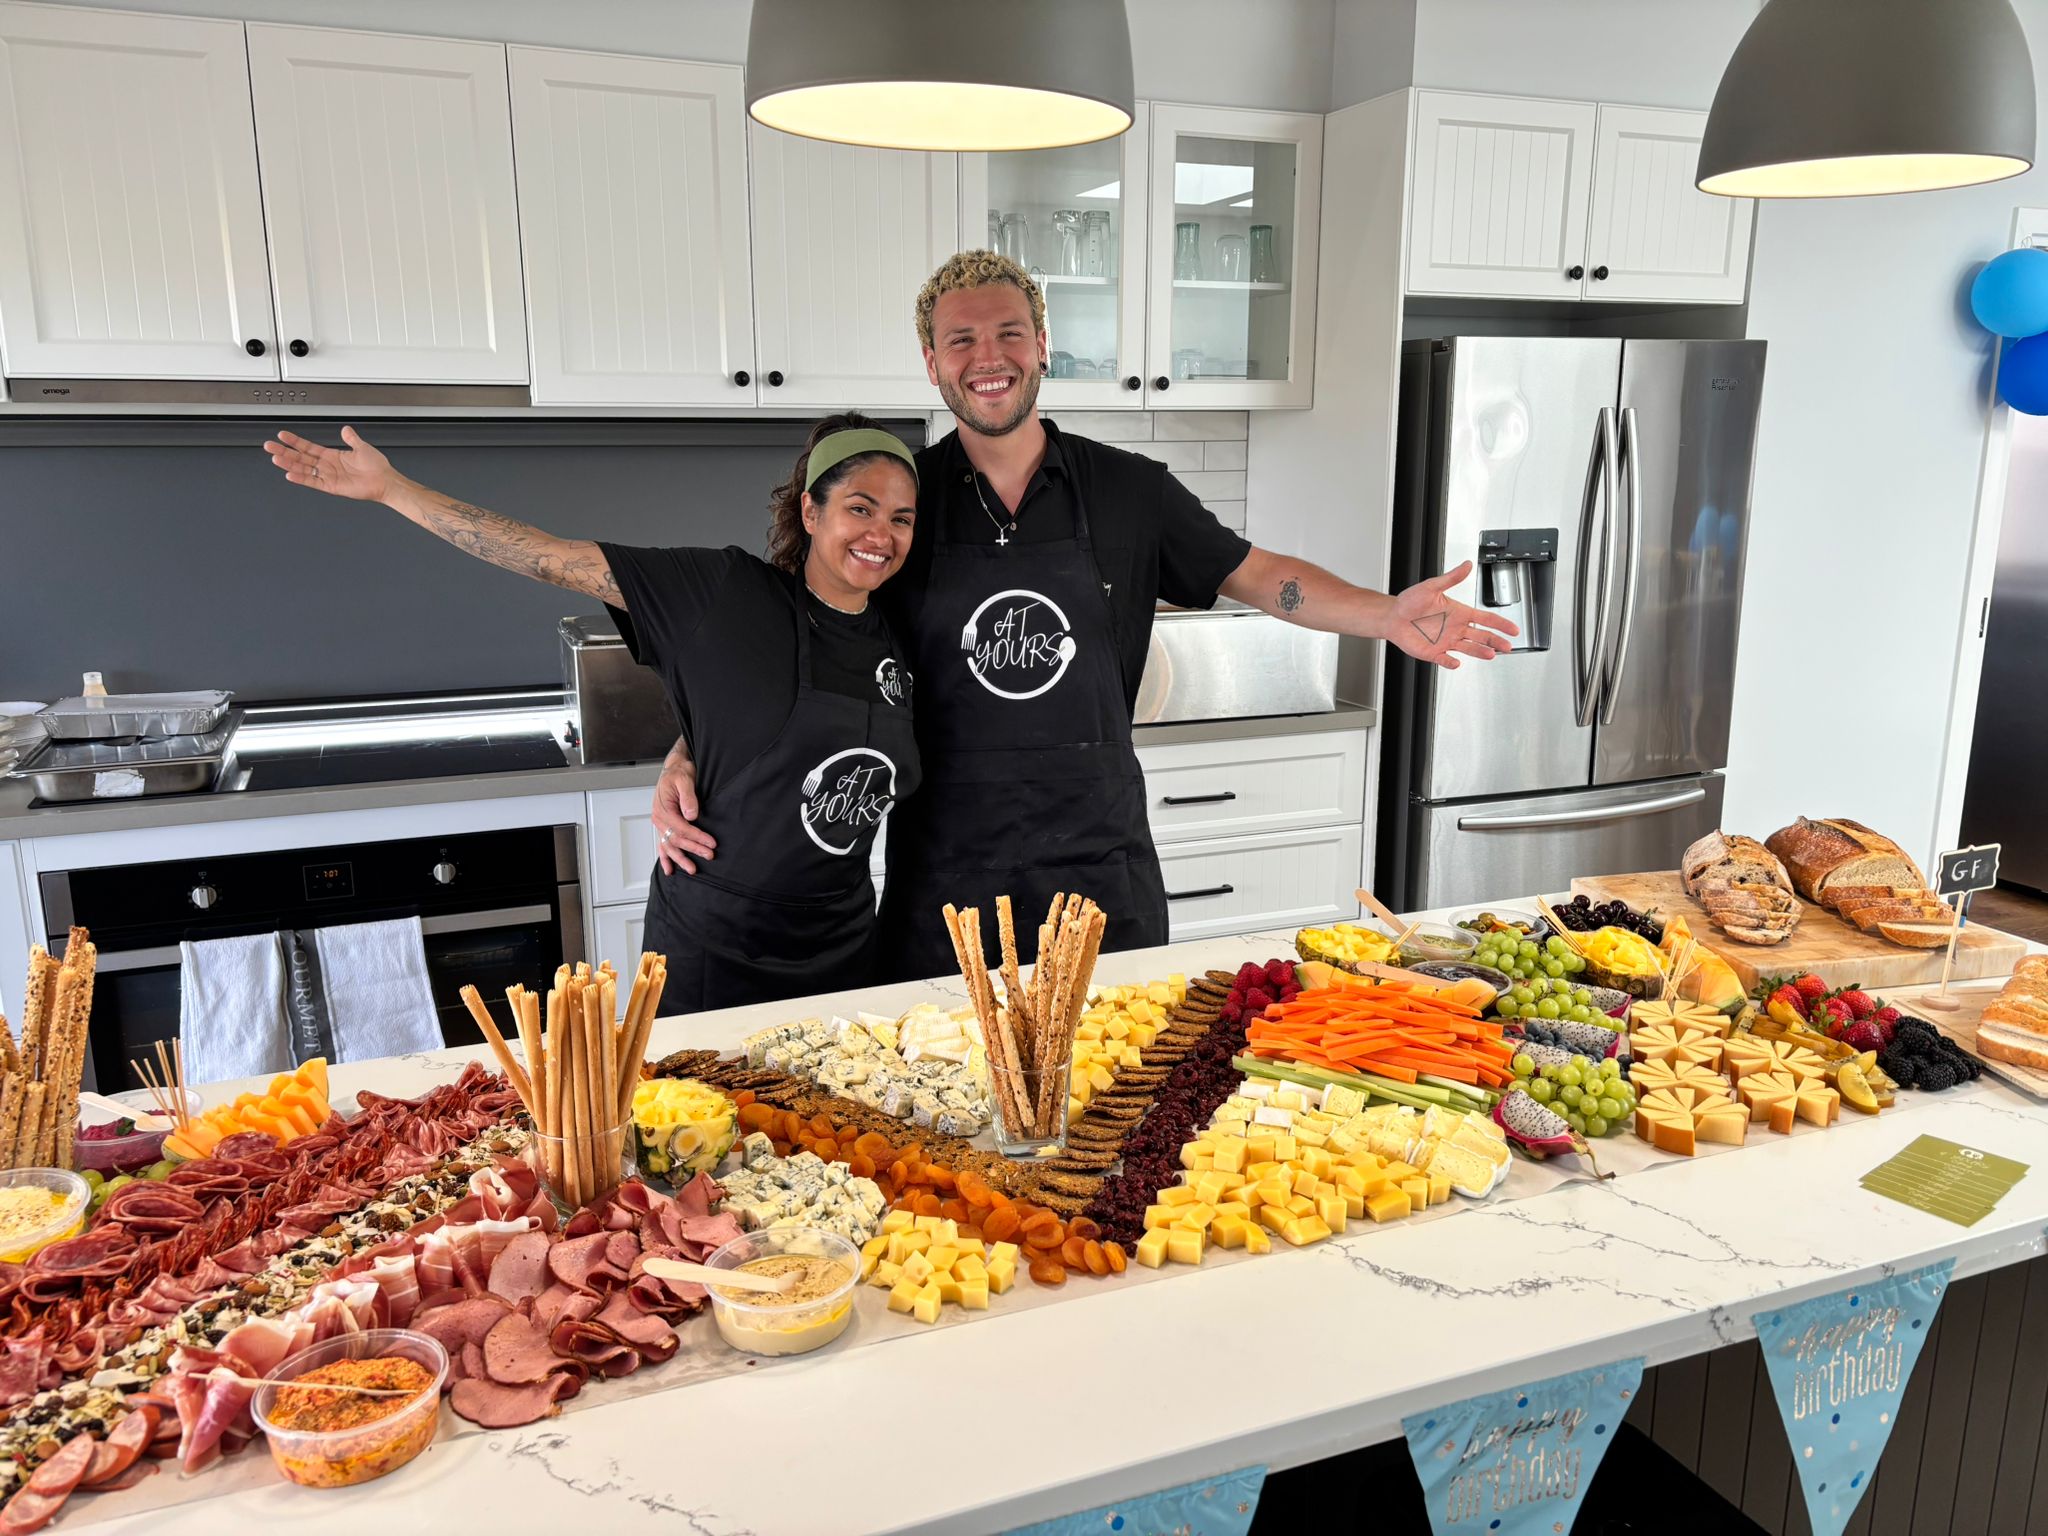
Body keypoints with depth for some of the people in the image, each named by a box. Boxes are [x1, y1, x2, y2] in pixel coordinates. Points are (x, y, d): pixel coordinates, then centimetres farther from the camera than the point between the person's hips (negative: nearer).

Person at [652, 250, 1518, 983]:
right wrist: (688, 752, -14)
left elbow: (1258, 576, 8)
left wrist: (1386, 615, -8)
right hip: (944, 881, -1)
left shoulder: (1130, 491, 2)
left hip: (1102, 871, 1)